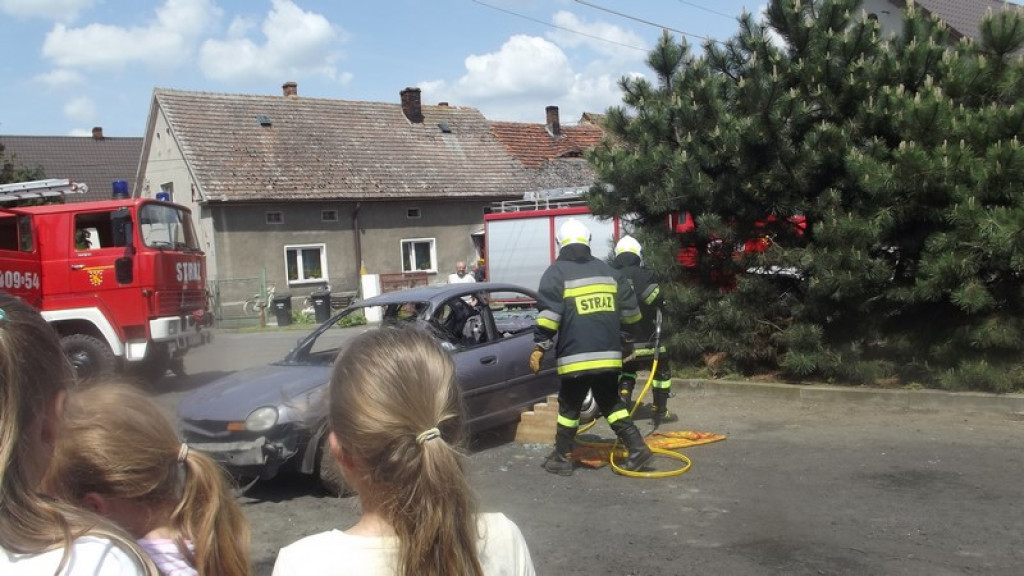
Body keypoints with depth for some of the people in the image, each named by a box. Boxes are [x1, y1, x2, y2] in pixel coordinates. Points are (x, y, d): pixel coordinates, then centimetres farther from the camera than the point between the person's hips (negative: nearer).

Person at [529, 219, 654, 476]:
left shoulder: (557, 272, -2)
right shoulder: (608, 271, 15)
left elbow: (548, 314, -12)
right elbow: (630, 311, 17)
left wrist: (539, 348, -8)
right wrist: (626, 338, 29)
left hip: (576, 356, -5)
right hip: (609, 353, 5)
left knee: (569, 406, 8)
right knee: (610, 401, 18)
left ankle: (561, 458, 16)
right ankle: (637, 448, 11)